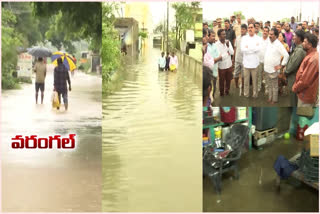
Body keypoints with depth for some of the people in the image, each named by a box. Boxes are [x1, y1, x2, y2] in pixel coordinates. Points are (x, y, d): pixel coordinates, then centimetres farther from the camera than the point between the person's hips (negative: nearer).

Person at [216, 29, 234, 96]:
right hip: (222, 66, -4)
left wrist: (228, 46, -23)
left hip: (229, 65, 4)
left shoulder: (228, 42, -4)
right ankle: (222, 93, 32)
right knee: (222, 81, 13)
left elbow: (232, 53, -8)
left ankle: (227, 91, 39)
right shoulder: (216, 44, -19)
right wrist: (227, 53, -12)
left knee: (228, 80, 18)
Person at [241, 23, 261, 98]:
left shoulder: (258, 38, 0)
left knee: (255, 80, 7)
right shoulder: (244, 38, 3)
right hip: (246, 62, 1)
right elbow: (242, 49, -12)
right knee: (246, 80, 9)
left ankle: (255, 94, 22)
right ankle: (246, 94, 23)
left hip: (255, 63, -1)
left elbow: (258, 49, -16)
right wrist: (254, 47, -12)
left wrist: (248, 47, -12)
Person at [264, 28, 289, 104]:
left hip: (273, 70, -7)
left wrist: (281, 65, -15)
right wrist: (265, 66, 14)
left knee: (274, 86, 6)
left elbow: (286, 55, -19)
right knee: (269, 85, 19)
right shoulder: (269, 43, 6)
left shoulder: (278, 45, -16)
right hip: (267, 69, 7)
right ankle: (270, 98, 31)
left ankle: (274, 99, 18)